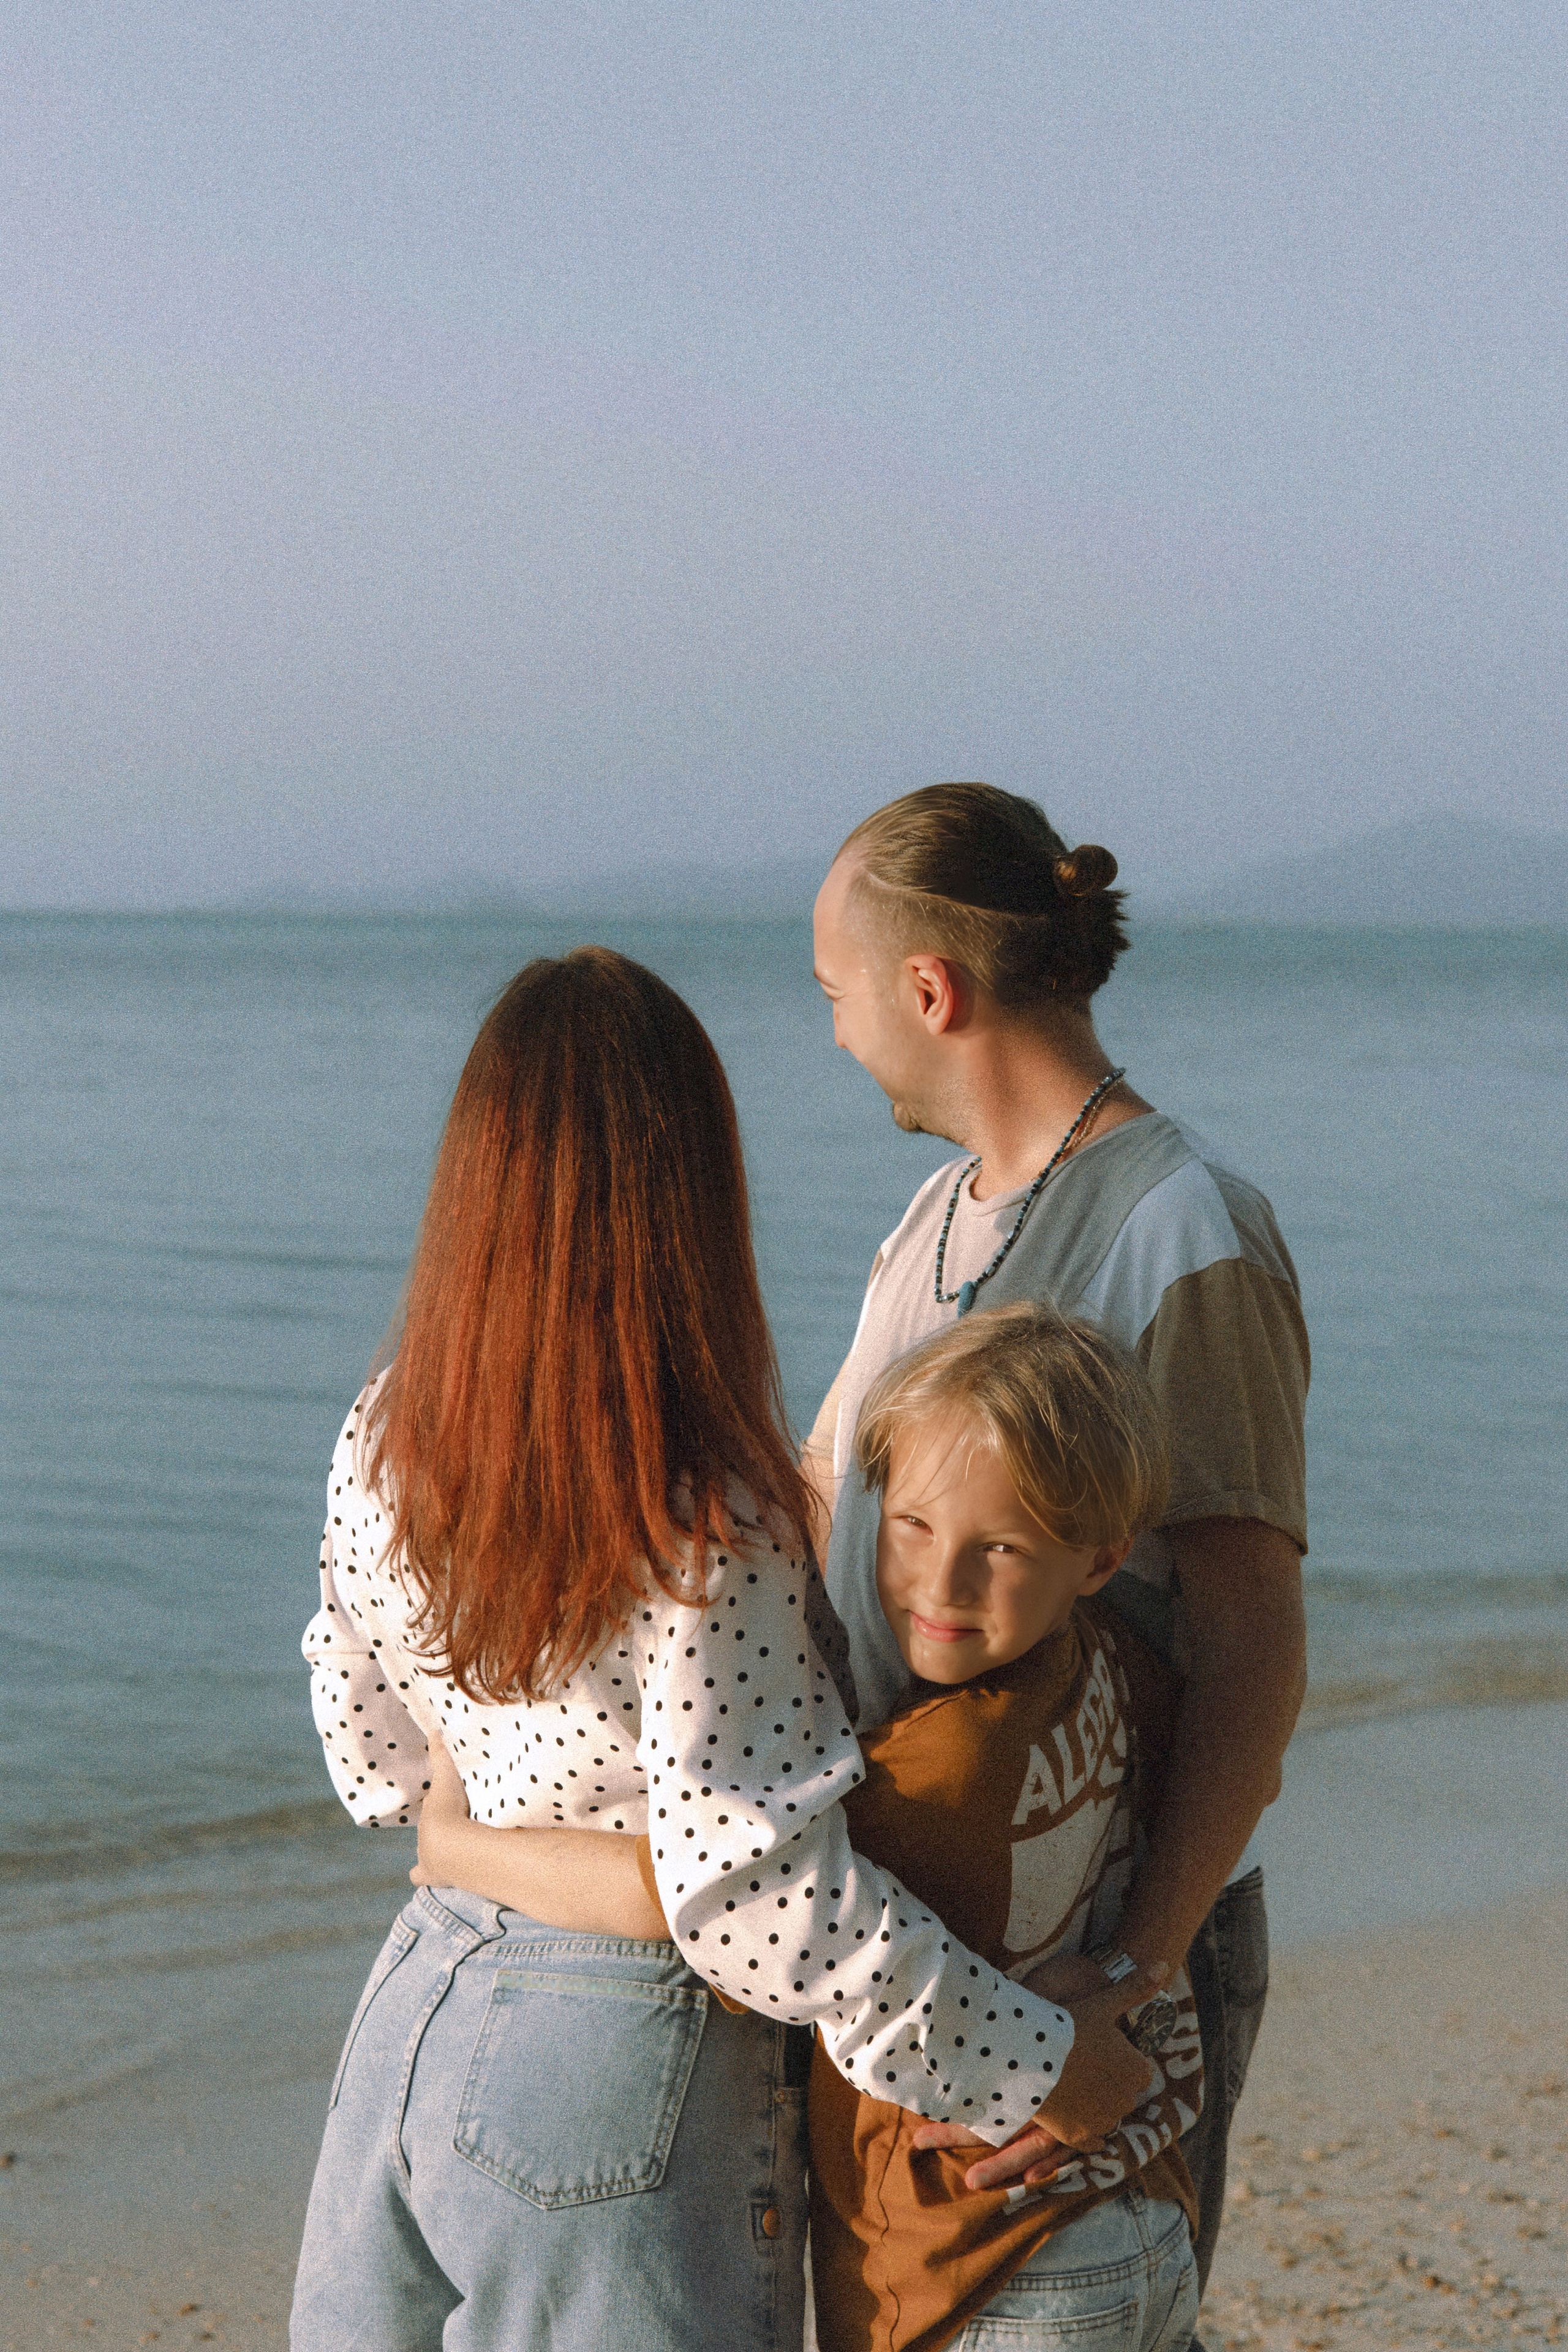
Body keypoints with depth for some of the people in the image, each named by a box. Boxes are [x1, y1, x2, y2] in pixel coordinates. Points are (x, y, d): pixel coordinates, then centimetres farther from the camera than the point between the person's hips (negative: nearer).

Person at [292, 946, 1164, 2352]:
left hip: (413, 2016, 6)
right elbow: (755, 1892, -24)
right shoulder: (702, 1528, -23)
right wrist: (1045, 2067, -16)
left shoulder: (382, 1448, -3)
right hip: (619, 2090, -6)